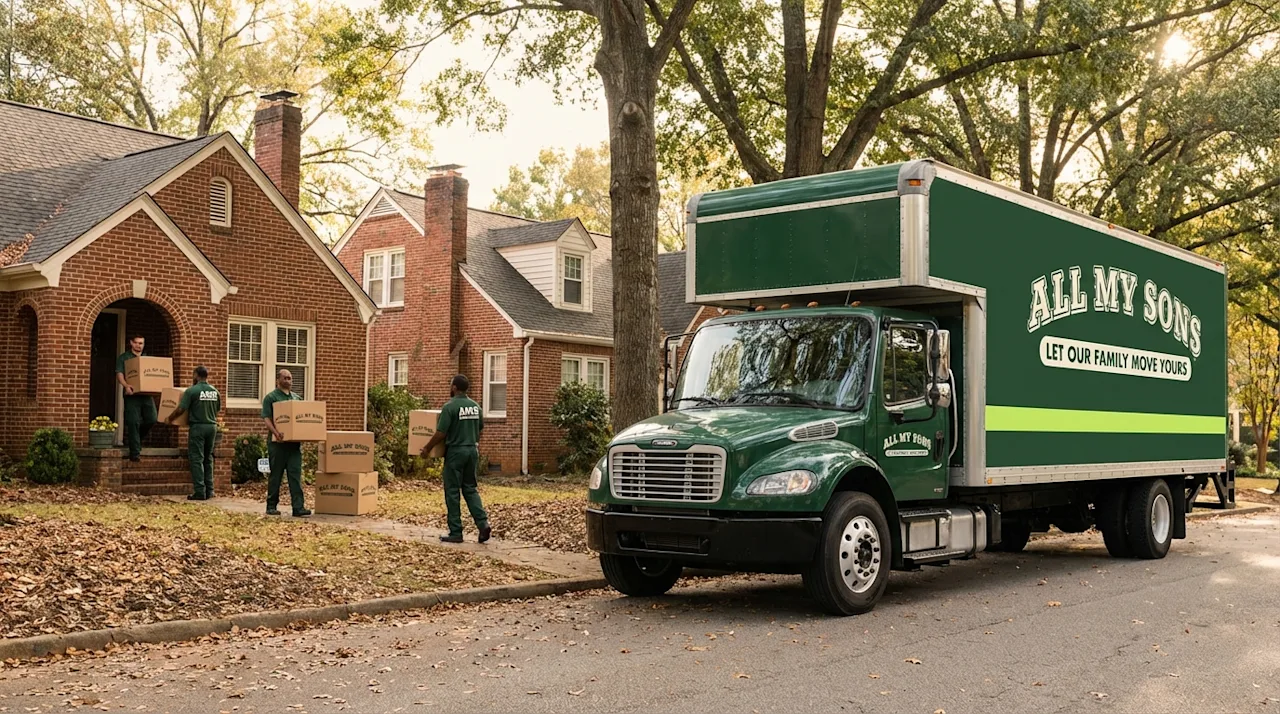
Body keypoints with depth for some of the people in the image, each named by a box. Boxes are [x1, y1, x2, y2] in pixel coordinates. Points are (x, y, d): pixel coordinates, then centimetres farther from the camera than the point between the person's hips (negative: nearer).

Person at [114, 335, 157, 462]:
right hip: (132, 395, -4)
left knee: (151, 419, -6)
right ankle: (135, 453, -1)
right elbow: (119, 374, -5)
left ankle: (135, 439, 21)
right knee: (134, 423, -5)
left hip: (146, 394, 4)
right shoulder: (124, 358, 7)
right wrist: (126, 386, -24)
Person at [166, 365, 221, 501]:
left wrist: (170, 418, 4)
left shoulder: (192, 391, -11)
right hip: (212, 426, 5)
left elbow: (181, 409, -12)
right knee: (208, 458, 14)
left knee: (197, 459, -1)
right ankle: (209, 491, 15)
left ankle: (200, 492, -5)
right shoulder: (215, 391, 5)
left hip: (197, 427, -5)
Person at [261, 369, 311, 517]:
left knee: (295, 474, -2)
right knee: (275, 475, 3)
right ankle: (271, 506, 13)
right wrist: (275, 432, -27)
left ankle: (298, 507, -7)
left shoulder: (297, 398, 17)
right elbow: (267, 418, -10)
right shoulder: (270, 398, 0)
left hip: (294, 442, 4)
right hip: (277, 443, -4)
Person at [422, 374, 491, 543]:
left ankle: (456, 532, 4)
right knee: (470, 489, 13)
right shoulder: (475, 406, 7)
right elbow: (480, 429, 18)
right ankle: (483, 523, -5)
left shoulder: (450, 407, -13)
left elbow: (440, 434, -14)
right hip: (472, 451, 6)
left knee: (452, 492, 3)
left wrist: (427, 448, -1)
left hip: (455, 451, -6)